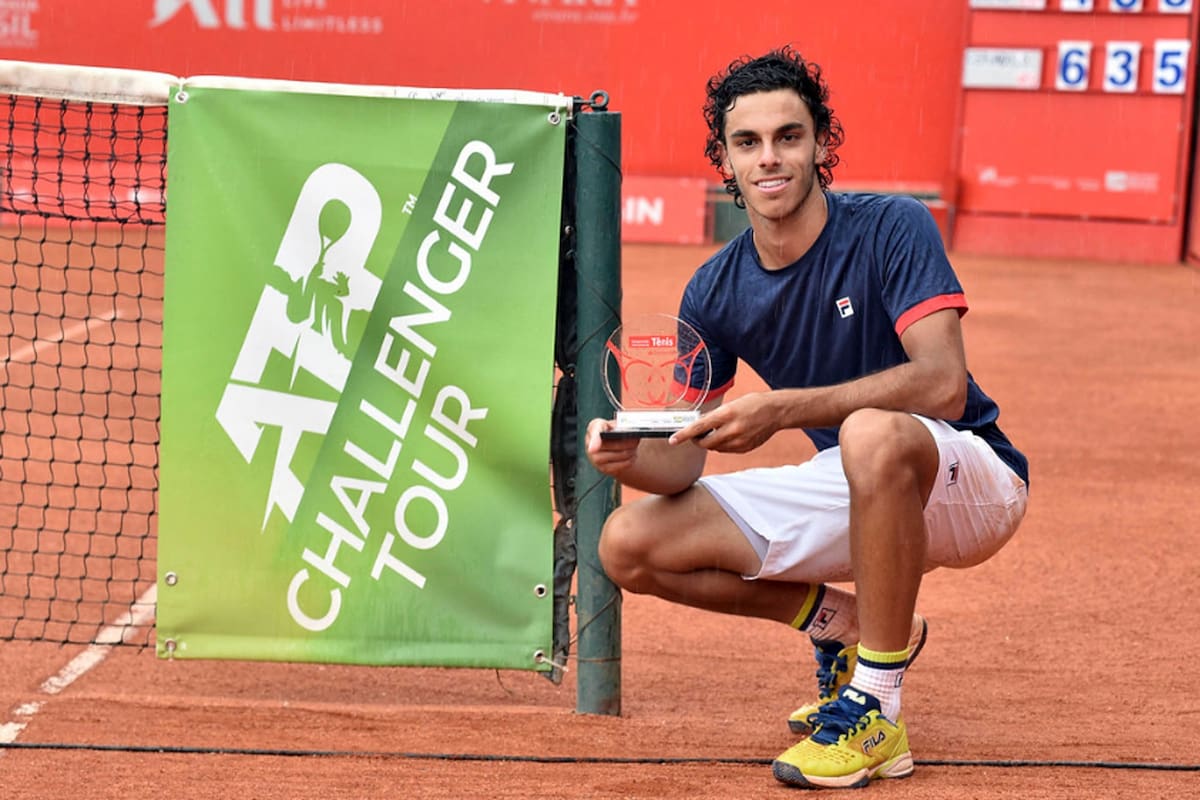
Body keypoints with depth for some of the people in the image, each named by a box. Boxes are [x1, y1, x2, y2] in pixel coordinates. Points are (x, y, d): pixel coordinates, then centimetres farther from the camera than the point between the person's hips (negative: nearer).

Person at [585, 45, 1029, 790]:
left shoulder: (892, 228, -18)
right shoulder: (715, 292, -3)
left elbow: (943, 385, -32)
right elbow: (682, 461, -2)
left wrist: (782, 409, -40)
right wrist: (631, 456, -28)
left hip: (966, 482, -6)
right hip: (851, 493, 6)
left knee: (873, 433, -41)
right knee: (630, 544, -7)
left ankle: (876, 713, -28)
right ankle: (851, 625, 11)